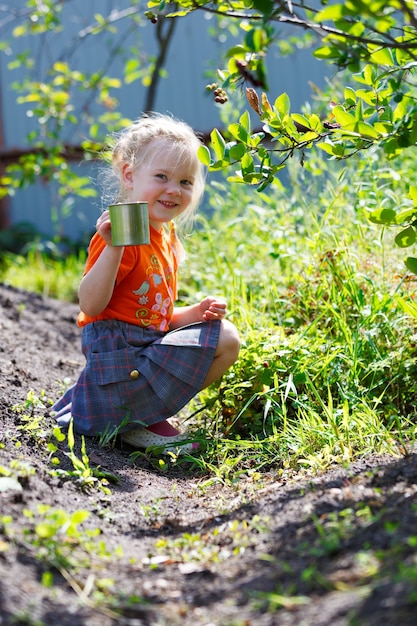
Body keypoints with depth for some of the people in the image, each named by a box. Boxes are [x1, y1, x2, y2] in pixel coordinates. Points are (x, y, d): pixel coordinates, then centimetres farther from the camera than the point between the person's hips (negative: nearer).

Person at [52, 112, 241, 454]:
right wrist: (113, 248, -33)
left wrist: (196, 312, 5)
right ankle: (138, 420, -8)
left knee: (226, 337, 15)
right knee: (223, 339, -16)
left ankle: (144, 411, 4)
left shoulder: (167, 238, 15)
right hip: (117, 350, -10)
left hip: (147, 346, 10)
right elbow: (90, 305, -23)